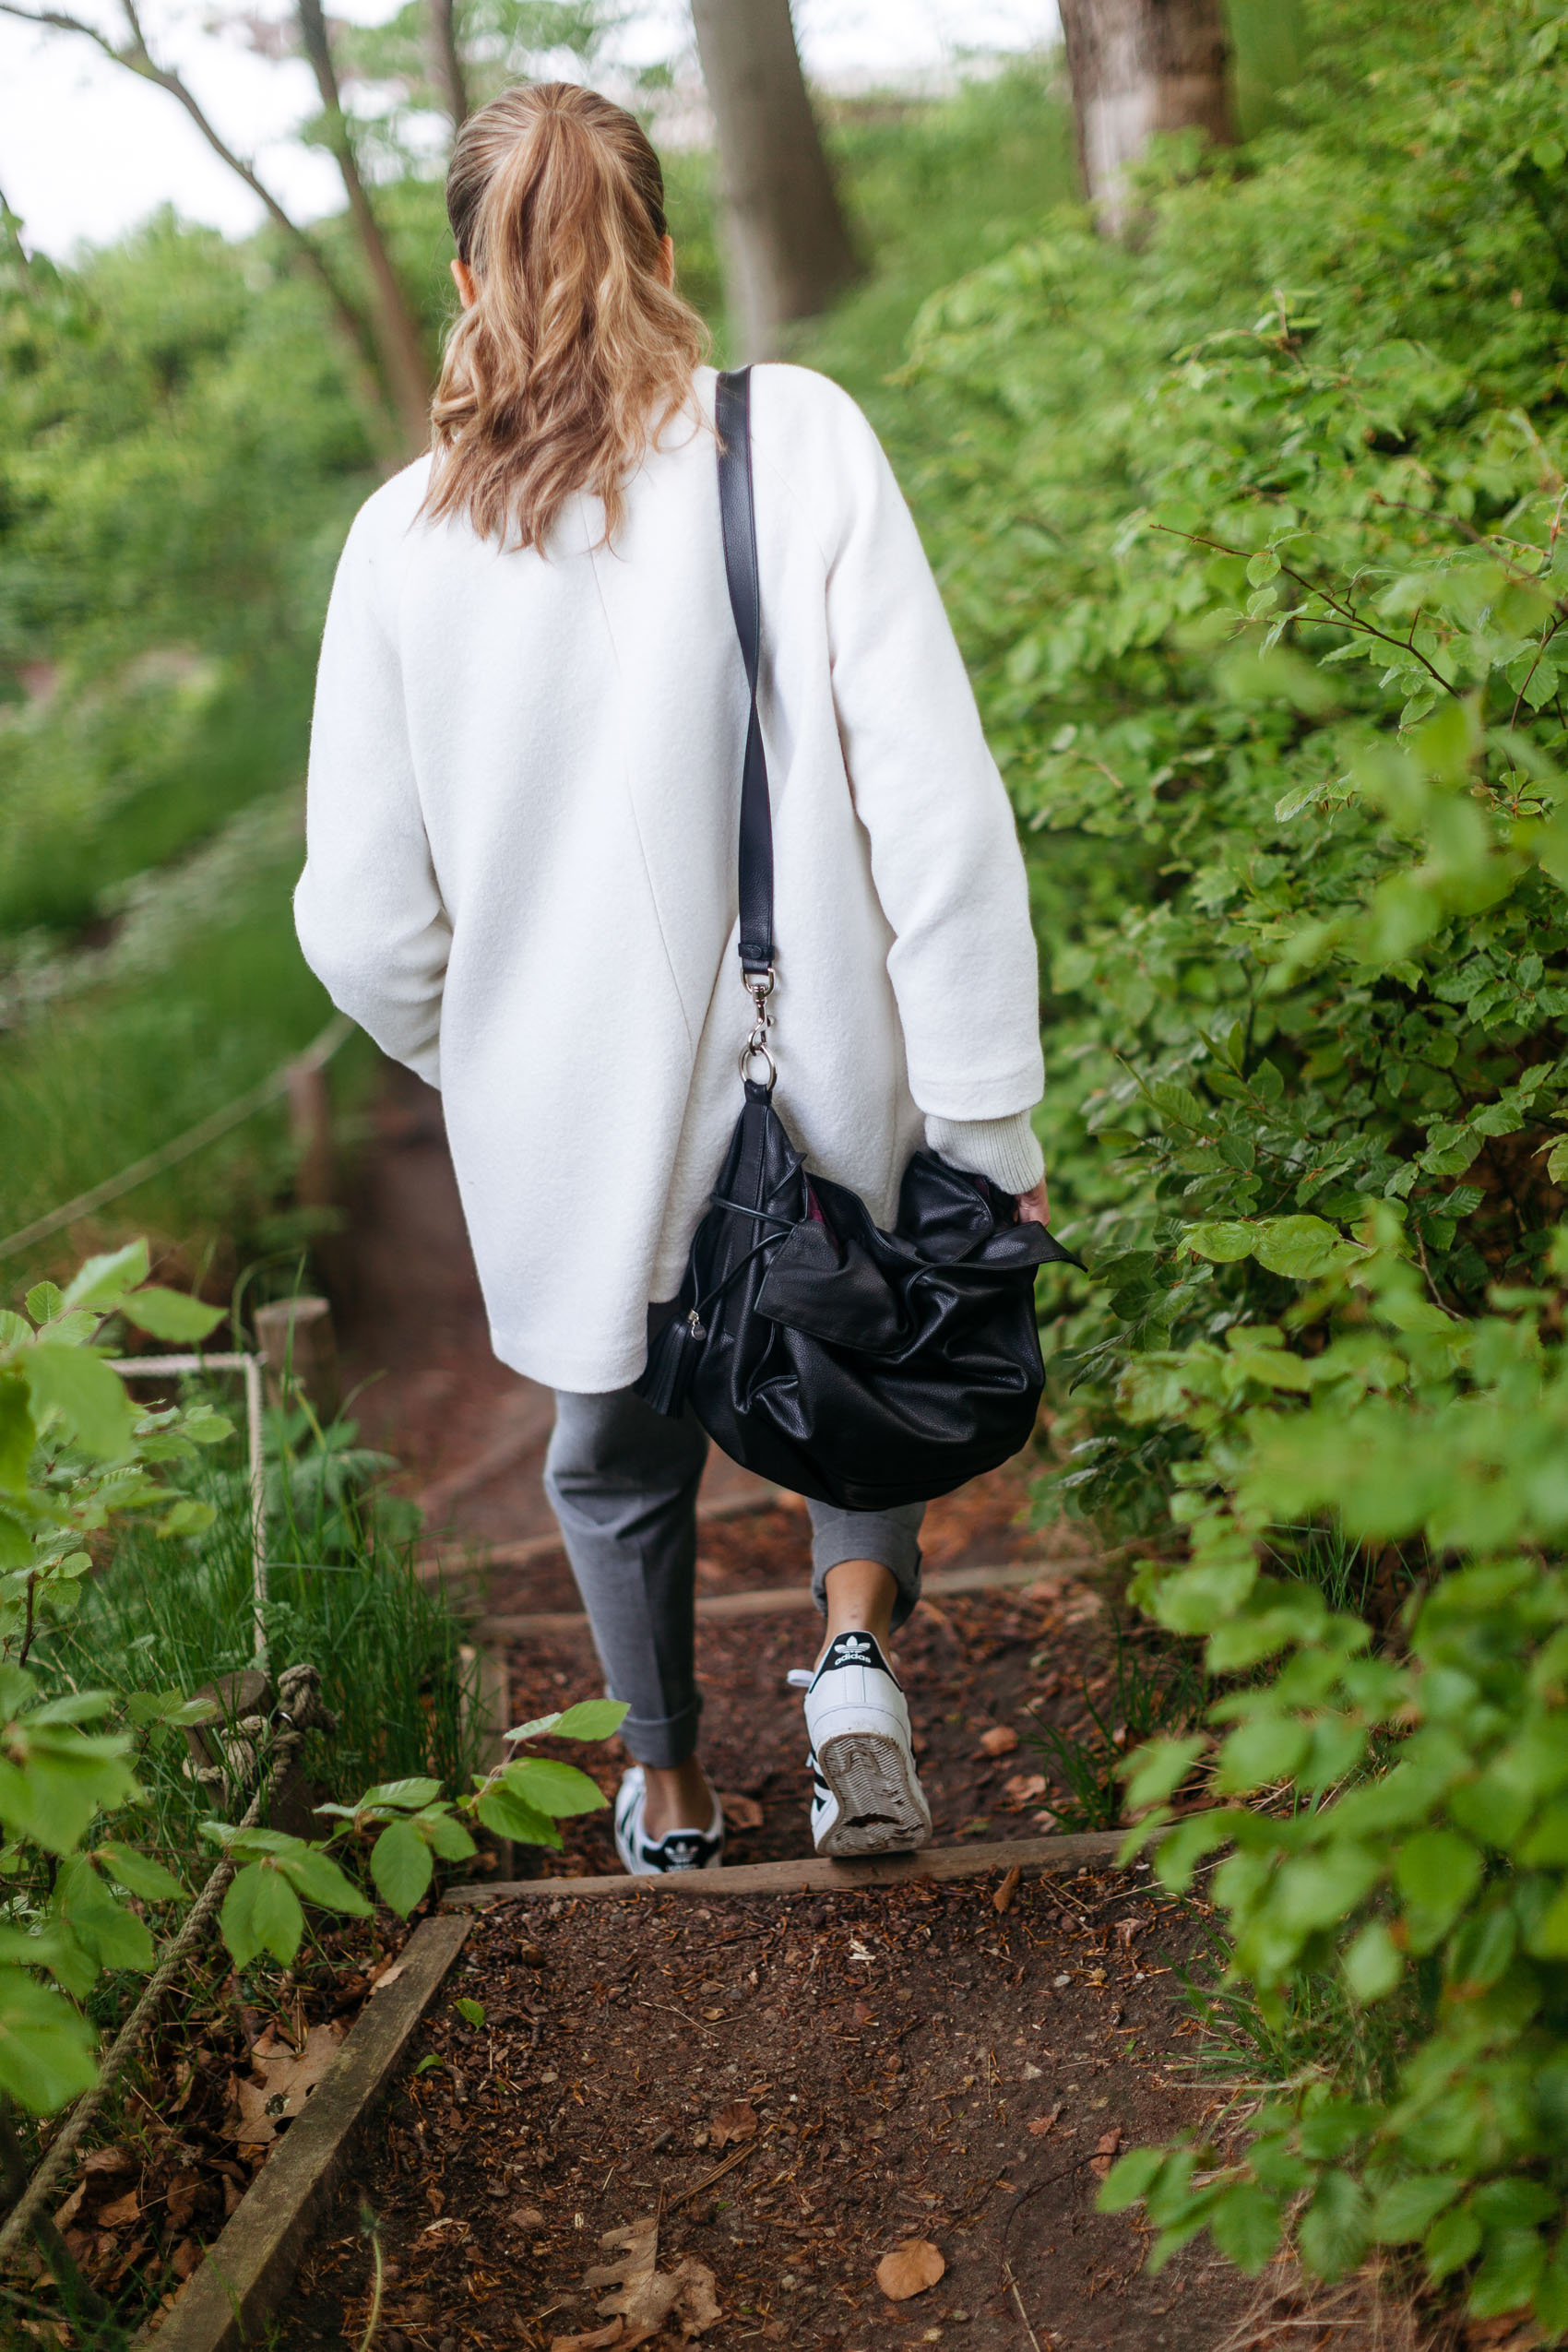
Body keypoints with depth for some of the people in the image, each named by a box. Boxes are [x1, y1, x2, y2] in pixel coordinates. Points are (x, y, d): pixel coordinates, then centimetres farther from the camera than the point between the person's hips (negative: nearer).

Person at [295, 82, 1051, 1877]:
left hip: (575, 1129, 1)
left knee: (617, 1455, 26)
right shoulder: (801, 439, -10)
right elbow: (939, 813, -16)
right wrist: (989, 1123, -10)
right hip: (826, 1099, -1)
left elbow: (364, 925, -3)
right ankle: (856, 1645, 7)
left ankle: (670, 1795, 44)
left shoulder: (405, 536, -5)